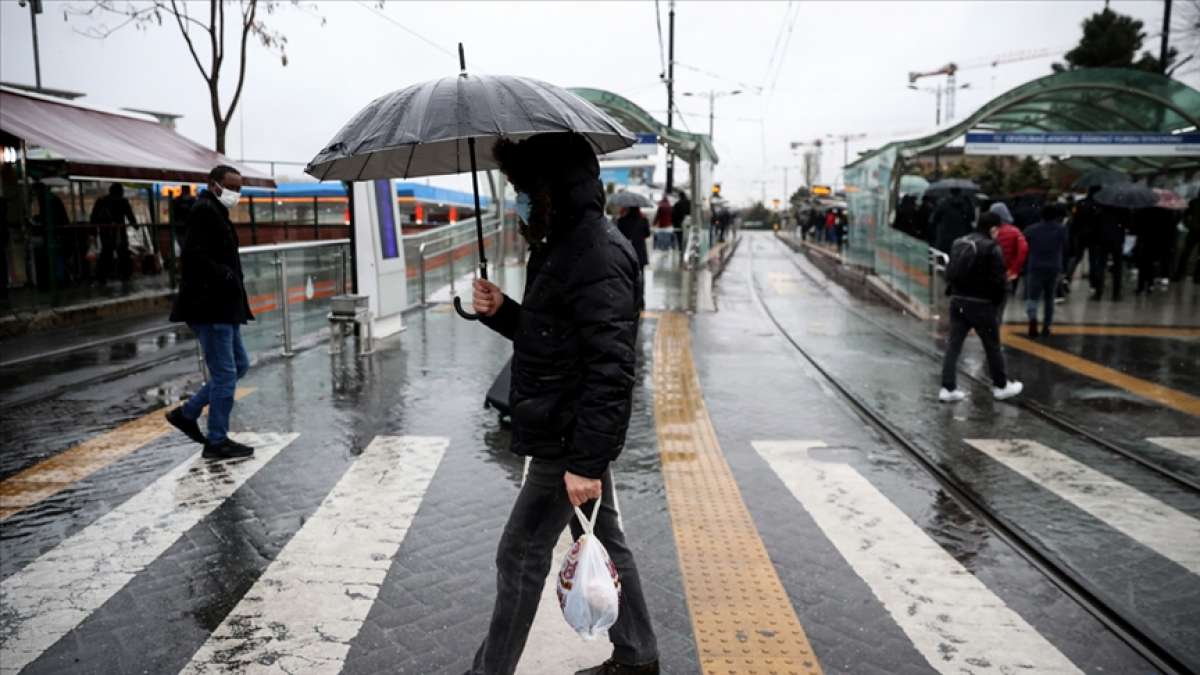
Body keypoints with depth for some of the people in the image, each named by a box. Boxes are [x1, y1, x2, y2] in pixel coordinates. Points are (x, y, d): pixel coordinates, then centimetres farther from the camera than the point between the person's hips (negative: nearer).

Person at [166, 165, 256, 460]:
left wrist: (232, 278, 10)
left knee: (239, 365, 16)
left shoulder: (216, 213, 19)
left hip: (222, 308, 10)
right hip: (210, 308, -10)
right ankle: (217, 441, 7)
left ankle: (187, 413, 24)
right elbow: (194, 256, -23)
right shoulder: (204, 211, -12)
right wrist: (226, 276, -19)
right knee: (224, 374, -4)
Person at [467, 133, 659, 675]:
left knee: (521, 556, 3)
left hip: (569, 441, -10)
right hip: (576, 436, 10)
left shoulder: (597, 255, -22)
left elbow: (611, 370, -27)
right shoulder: (564, 246, 12)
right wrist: (501, 311, 3)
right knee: (604, 545, 19)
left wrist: (586, 462, -27)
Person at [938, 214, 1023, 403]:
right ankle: (1001, 386, 24)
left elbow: (950, 273, 12)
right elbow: (998, 280, -15)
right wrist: (998, 301, -1)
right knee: (993, 346, 10)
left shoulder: (958, 243, 9)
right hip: (981, 304, -6)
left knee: (953, 344, 5)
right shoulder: (992, 248, -14)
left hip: (958, 300, 6)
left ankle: (948, 388, 2)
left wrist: (954, 293, 16)